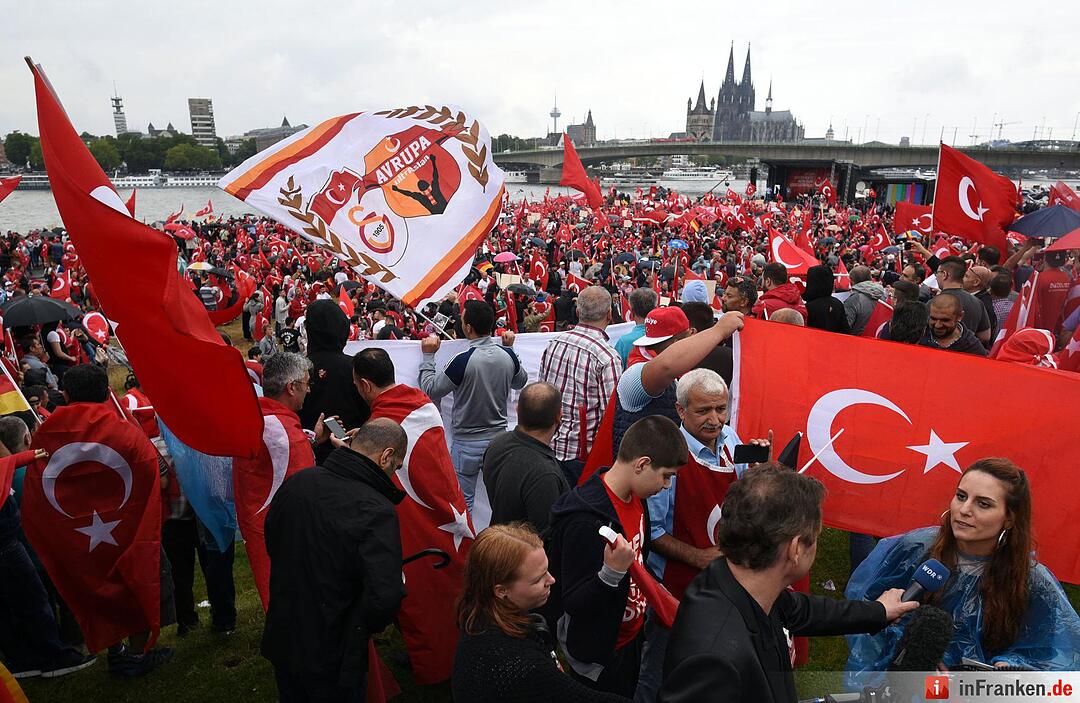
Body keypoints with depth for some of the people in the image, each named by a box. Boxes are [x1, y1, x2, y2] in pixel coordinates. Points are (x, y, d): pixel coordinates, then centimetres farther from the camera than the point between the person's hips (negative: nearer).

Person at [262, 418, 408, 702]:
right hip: (332, 659, -6)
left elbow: (271, 543, 9)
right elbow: (384, 599, -33)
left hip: (280, 642, 6)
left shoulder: (295, 483, -7)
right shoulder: (376, 511, -29)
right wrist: (366, 625, -11)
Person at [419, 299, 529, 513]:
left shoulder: (463, 361, -23)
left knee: (463, 500, 10)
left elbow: (429, 390, -12)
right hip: (499, 437, 5)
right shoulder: (508, 355, -7)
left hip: (467, 442, -5)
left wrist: (428, 356, -2)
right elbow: (521, 381, 14)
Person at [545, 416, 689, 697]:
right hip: (599, 656, -8)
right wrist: (612, 572, -42)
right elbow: (574, 603, -28)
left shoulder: (635, 496, -6)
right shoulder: (585, 522, -34)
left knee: (629, 695, 26)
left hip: (631, 638, 8)